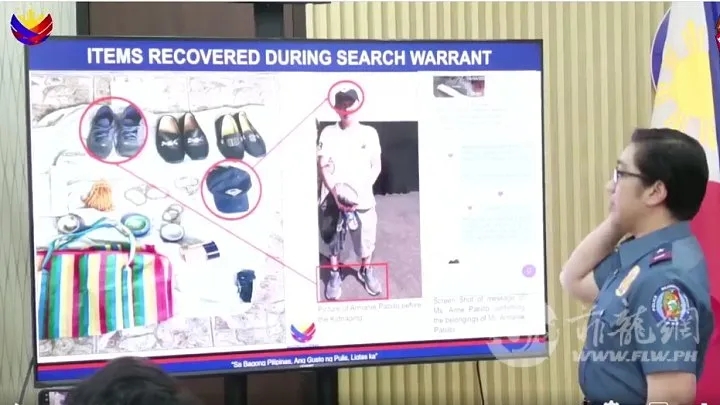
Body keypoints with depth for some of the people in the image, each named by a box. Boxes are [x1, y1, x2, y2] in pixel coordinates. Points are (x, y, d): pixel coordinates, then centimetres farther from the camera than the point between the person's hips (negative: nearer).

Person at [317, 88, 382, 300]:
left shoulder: (369, 133, 3)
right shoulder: (328, 133, 2)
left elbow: (376, 166, 6)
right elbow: (322, 166, -1)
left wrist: (362, 189, -6)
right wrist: (335, 192, -13)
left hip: (362, 198, 0)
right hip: (334, 197, 0)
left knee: (366, 236, 6)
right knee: (333, 238, 5)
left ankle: (366, 271, 28)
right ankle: (334, 274, 21)